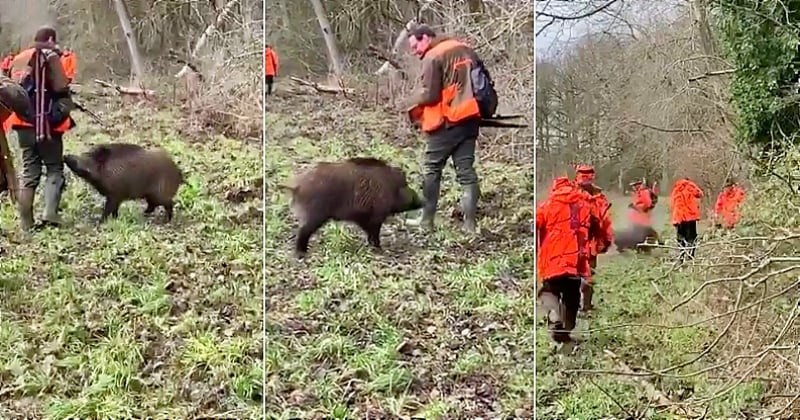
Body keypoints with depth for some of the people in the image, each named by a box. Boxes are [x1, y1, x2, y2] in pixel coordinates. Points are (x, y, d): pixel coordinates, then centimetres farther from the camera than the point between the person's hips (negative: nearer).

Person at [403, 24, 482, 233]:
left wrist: (408, 105, 3)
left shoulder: (433, 57, -10)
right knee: (466, 170, 5)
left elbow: (429, 95, -14)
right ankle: (470, 223, 1)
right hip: (470, 117, 7)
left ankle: (427, 219, 11)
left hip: (447, 121, -7)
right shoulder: (466, 50, 15)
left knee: (432, 169, 6)